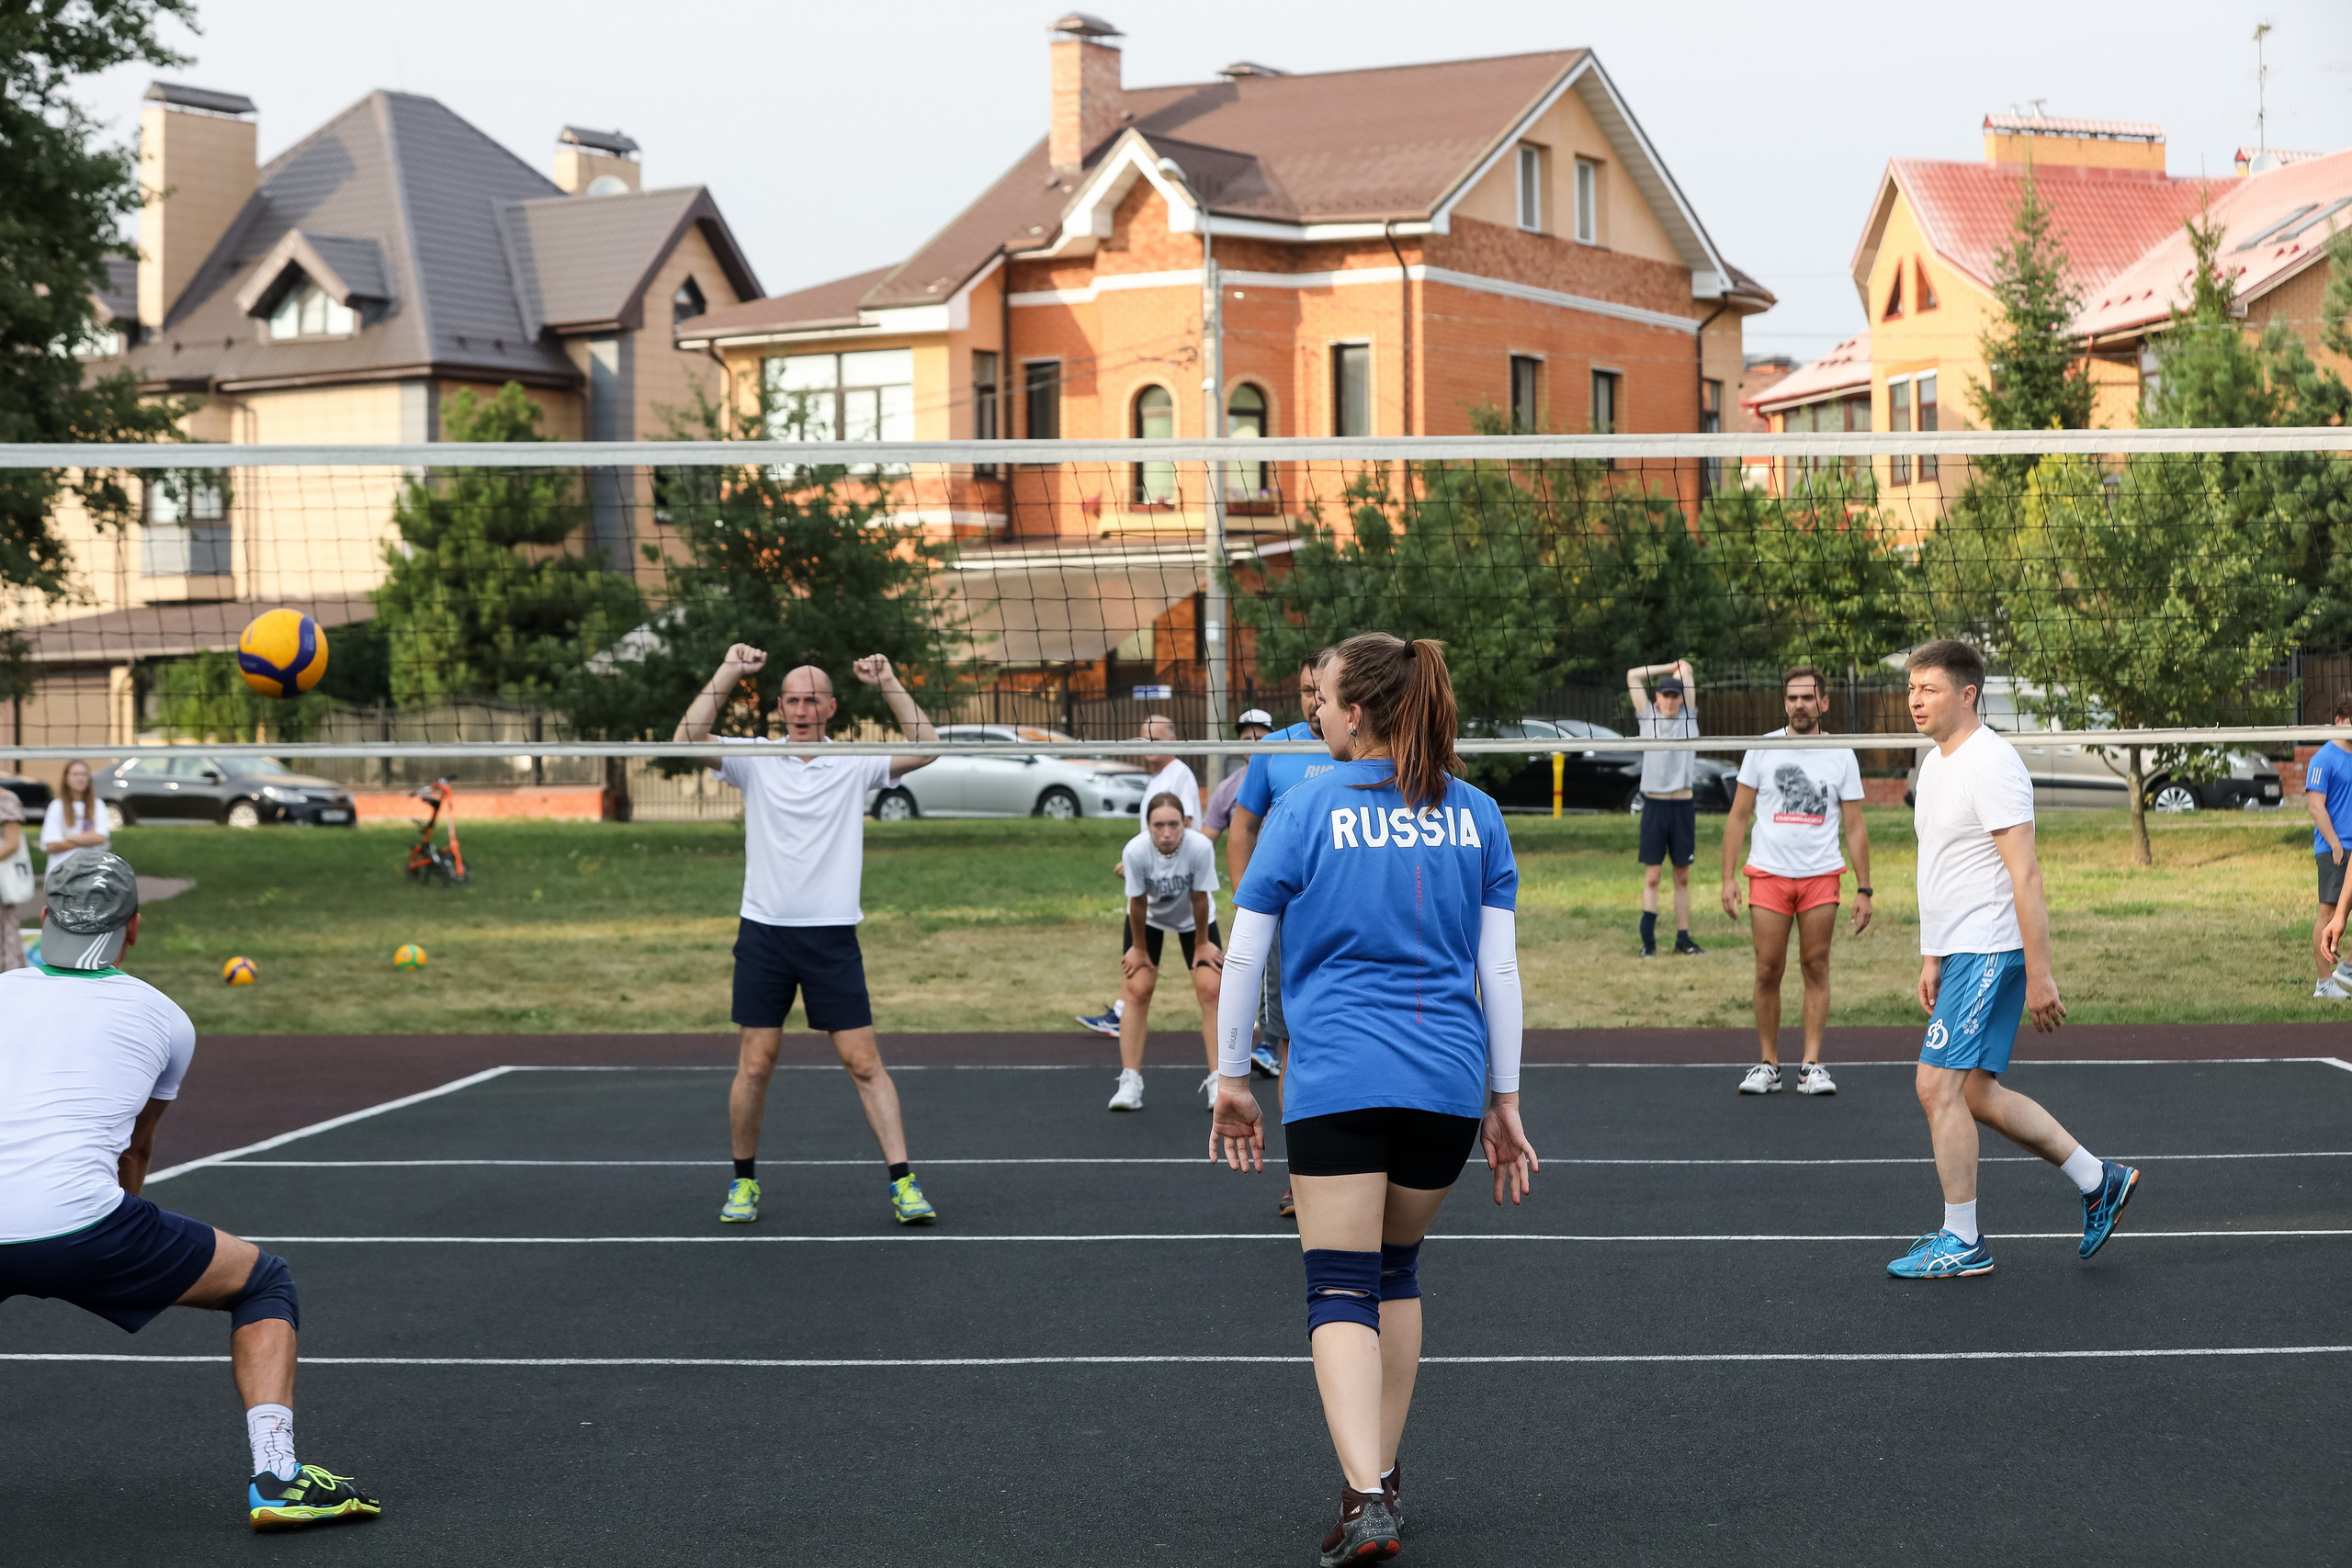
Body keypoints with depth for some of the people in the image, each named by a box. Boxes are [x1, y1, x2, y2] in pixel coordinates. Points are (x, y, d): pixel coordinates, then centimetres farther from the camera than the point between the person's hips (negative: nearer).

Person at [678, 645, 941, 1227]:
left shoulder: (855, 764, 4)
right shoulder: (755, 760, 5)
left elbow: (926, 747, -6)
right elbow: (688, 738, -8)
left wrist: (888, 683, -8)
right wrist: (728, 672, -9)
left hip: (833, 936, 0)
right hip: (764, 932, 1)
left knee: (864, 1062, -3)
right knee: (755, 1065, 2)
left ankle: (902, 1181, -1)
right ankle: (744, 1180, 18)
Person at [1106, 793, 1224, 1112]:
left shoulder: (1200, 847, -36)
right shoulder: (1136, 850, -34)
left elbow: (1199, 899, -22)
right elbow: (1137, 903, -20)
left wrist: (1201, 944, -10)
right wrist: (1139, 948, -8)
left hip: (1194, 919, 0)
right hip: (1150, 918, 0)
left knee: (1210, 989, -10)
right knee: (1137, 989, -9)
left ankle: (1215, 1082, -3)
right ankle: (1130, 1082, -4)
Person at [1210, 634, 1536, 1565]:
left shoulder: (1308, 808, -1)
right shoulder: (1475, 814, 7)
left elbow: (1242, 956, 1)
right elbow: (1499, 969, 6)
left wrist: (1232, 1079, 11)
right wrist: (1504, 1101, 12)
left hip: (1337, 1080, -4)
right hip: (1448, 1080, 4)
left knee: (1342, 1288, -3)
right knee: (1397, 1268, 22)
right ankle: (1383, 1476, 26)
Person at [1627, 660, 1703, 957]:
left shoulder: (1688, 718, 8)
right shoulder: (1647, 717, 7)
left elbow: (1686, 668, 6)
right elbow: (1633, 675, 4)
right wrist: (1670, 668, 11)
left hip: (1683, 805, 1)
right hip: (1654, 805, -1)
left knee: (1682, 876, 7)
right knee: (1652, 876, -2)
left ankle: (1683, 938, 11)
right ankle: (1648, 940, -3)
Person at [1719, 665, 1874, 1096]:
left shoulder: (1842, 756, 4)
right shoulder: (1762, 749, 3)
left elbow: (1855, 827, 5)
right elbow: (1738, 817, 6)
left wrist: (1863, 890, 0)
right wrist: (1728, 877, -2)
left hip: (1821, 878, 0)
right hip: (1768, 875, 0)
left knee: (1816, 968, -1)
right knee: (1768, 971, -2)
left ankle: (1812, 1065, 2)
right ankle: (1768, 1065, 6)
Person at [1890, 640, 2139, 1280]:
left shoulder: (1991, 764, -16)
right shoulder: (1935, 763, 14)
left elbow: (2026, 876, -19)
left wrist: (2039, 974, -21)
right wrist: (1932, 958, 22)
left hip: (1991, 952, -10)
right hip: (1959, 952, 10)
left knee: (1939, 1084, -10)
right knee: (1976, 1093, 10)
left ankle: (1962, 1243, -1)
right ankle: (2098, 1181, 20)